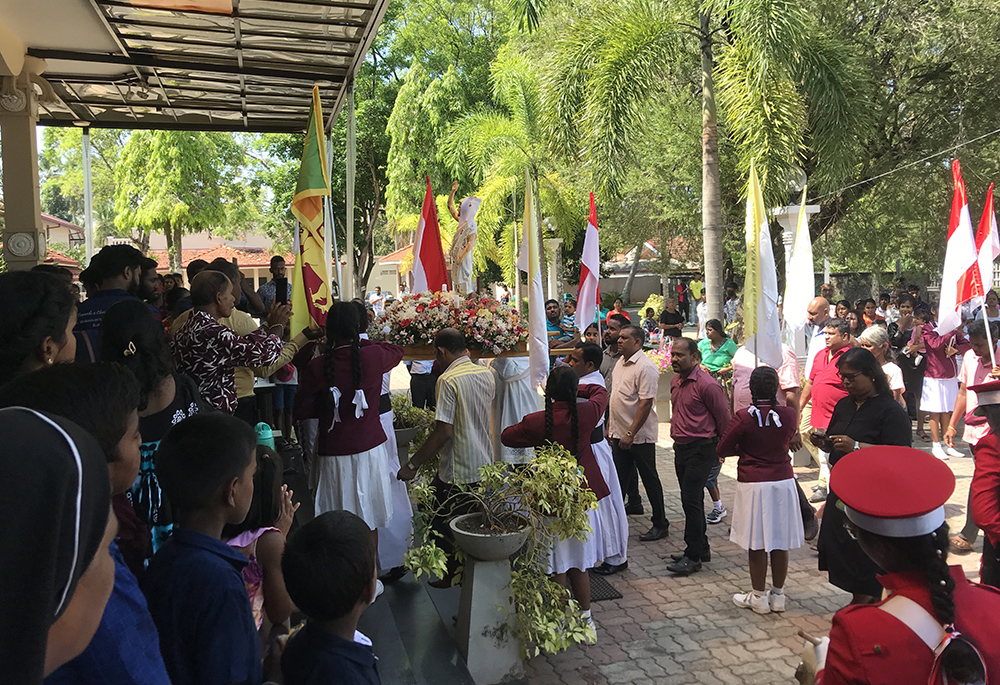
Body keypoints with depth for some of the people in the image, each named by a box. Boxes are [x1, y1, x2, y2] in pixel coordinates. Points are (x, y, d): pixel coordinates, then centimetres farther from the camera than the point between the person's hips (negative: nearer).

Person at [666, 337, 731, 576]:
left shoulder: (707, 384, -16)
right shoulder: (675, 381, 9)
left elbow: (724, 419, -11)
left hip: (700, 449, -8)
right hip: (681, 447, 9)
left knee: (691, 500, -8)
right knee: (691, 499, 15)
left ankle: (693, 556, 1)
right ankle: (702, 548, 28)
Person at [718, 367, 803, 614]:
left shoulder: (744, 418, -15)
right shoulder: (789, 415, -5)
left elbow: (722, 450, -8)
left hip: (753, 484, -3)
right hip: (783, 481, 4)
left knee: (757, 543, 6)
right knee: (780, 541, 12)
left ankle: (759, 597, 16)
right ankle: (778, 595, 23)